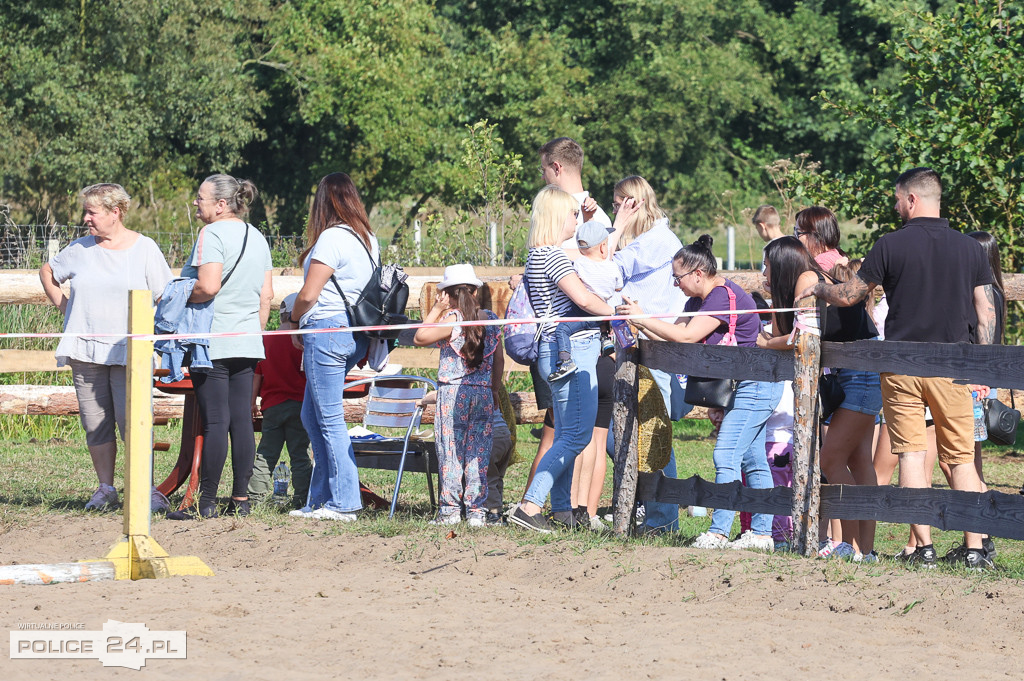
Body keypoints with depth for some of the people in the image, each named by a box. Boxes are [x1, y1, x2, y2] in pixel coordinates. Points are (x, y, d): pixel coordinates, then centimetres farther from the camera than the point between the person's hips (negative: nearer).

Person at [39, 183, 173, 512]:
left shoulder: (144, 248, 0)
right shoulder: (80, 249, 9)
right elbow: (47, 272, 26)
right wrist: (63, 306, 14)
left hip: (129, 351, -4)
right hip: (86, 349, 4)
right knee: (95, 423, 5)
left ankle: (146, 489, -7)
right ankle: (105, 489, 14)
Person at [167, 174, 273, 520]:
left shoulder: (212, 235, -11)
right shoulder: (257, 237, 13)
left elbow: (208, 286, -23)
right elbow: (266, 294, 15)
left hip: (212, 344, -7)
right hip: (247, 342, 7)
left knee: (215, 421, -6)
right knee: (242, 419, 7)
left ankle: (206, 502, -3)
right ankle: (240, 500, 8)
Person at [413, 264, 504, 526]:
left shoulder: (452, 319, -10)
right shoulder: (491, 320, 6)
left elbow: (420, 337, -10)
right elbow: (499, 361, 11)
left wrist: (435, 311, -3)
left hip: (452, 392, -4)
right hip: (484, 393, 4)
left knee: (450, 451, 1)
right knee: (479, 453, 6)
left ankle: (450, 510, 1)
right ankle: (477, 510, 4)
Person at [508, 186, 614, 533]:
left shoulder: (538, 255, 16)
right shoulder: (552, 255, -15)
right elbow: (583, 298, -23)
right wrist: (615, 313, -6)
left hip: (563, 353, 11)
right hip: (571, 352, -11)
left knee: (566, 435, 13)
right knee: (576, 435, -11)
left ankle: (561, 510, 16)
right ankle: (530, 506, -15)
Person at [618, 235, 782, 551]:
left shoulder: (724, 297, -20)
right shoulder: (699, 299, 12)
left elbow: (686, 336, -26)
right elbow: (675, 338, 13)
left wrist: (642, 317, -21)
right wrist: (638, 323, 3)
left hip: (756, 385, -11)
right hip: (746, 386, 11)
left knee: (726, 456, -13)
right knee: (752, 460, 10)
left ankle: (718, 532, -14)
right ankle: (761, 533, 12)